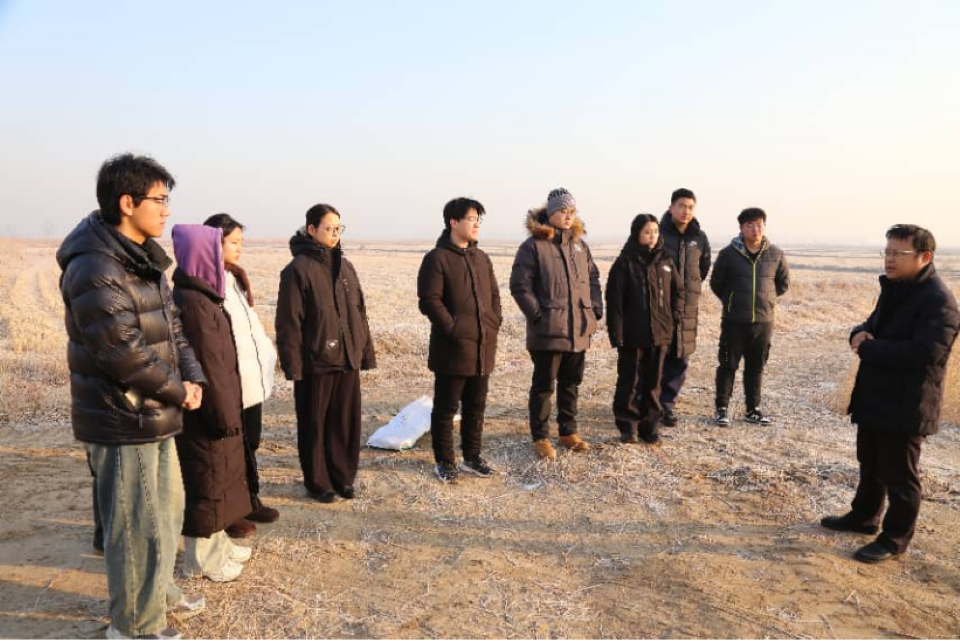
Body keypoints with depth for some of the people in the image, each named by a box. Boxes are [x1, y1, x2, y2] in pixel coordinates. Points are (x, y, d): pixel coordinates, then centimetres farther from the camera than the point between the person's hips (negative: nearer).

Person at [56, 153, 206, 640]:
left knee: (168, 507, 23)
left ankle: (158, 591, 43)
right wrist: (178, 391, -13)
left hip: (156, 416, 10)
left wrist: (193, 378, -3)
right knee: (139, 525, 4)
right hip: (122, 422, -9)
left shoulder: (145, 261, 10)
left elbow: (171, 326, 12)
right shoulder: (94, 269, -21)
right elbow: (124, 351, -25)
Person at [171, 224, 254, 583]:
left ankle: (216, 544, 35)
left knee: (217, 476, 20)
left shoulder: (199, 297, 8)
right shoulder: (194, 305, -23)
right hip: (205, 411, -10)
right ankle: (203, 559, 20)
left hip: (211, 409, 10)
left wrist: (228, 410, 17)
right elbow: (209, 367, -23)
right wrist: (225, 416, -17)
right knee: (207, 480, 4)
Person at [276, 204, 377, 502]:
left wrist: (366, 352, 11)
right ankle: (317, 482, 23)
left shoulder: (345, 267, 9)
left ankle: (343, 476, 28)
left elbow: (360, 313, 13)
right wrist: (293, 364, -14)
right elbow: (289, 322, -11)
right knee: (315, 424, 8)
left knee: (346, 421, 12)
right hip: (315, 363, -5)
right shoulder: (298, 269, -9)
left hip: (347, 360, 6)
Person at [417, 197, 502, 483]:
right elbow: (429, 301, -14)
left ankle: (472, 457, 28)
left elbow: (494, 295, 19)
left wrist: (494, 325, 6)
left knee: (476, 406, 15)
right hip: (452, 348, -7)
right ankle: (445, 461, 17)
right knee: (446, 407, 5)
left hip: (483, 349, 7)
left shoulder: (481, 258, 14)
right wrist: (452, 328, -16)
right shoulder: (437, 258, -9)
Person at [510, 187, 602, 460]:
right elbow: (519, 285, -11)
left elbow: (593, 279, 17)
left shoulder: (579, 245, 11)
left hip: (579, 331, 6)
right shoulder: (533, 246, -9)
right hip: (548, 332, -6)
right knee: (544, 386, 4)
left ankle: (568, 432, 31)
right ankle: (540, 438, 16)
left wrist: (595, 311, 7)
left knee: (571, 384, 16)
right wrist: (538, 315, -15)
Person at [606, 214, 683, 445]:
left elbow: (678, 290, 16)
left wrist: (674, 316, 3)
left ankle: (649, 425, 21)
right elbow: (614, 299, -10)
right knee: (629, 381, 6)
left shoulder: (665, 262, 7)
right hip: (632, 334, -4)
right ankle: (627, 425, 17)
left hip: (660, 333, 4)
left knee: (653, 381, 11)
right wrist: (616, 332, -14)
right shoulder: (624, 263, -7)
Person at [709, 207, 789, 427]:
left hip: (764, 321, 3)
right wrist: (732, 301, 8)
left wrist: (765, 298, 11)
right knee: (728, 365, 1)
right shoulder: (728, 253, -7)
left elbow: (783, 283, 15)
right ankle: (722, 409, 11)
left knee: (756, 367, 12)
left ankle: (753, 410, 23)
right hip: (734, 321, -2)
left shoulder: (776, 255, 0)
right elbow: (716, 283, 5)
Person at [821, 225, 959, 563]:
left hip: (906, 406, -9)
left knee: (898, 475, 4)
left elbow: (924, 352, -30)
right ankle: (864, 517, 39)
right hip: (875, 398, 9)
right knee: (870, 464, 22)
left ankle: (895, 540, 19)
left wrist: (868, 348, -21)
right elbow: (874, 325, 20)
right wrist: (860, 333, -5)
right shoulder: (894, 289, 11)